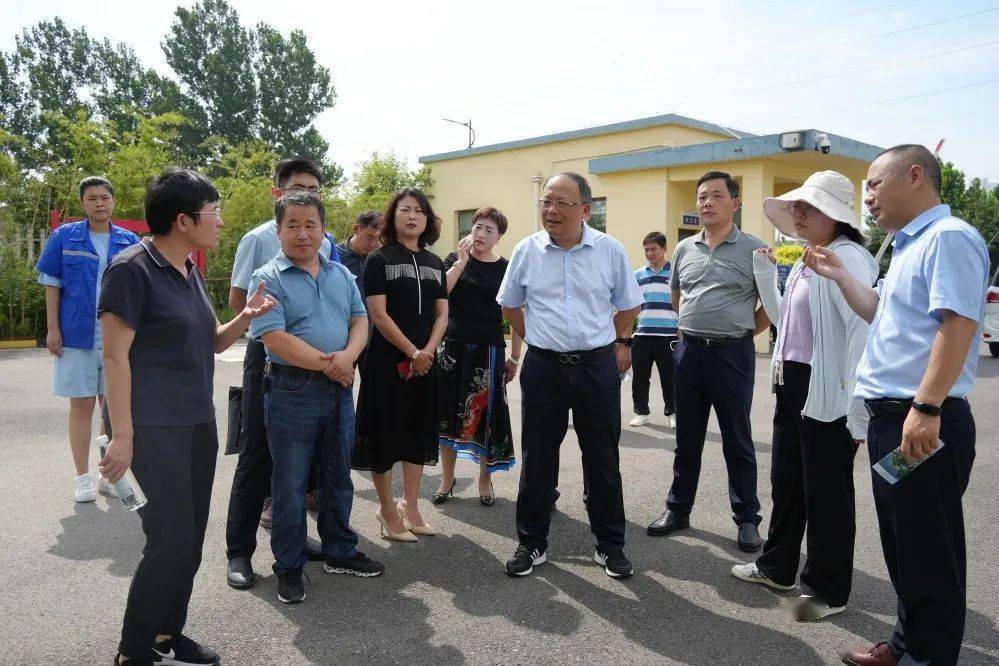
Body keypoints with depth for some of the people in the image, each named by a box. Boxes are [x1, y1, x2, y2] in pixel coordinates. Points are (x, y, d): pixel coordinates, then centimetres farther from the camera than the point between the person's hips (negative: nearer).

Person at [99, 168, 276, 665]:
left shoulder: (190, 272, 12)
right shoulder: (133, 268, -12)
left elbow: (212, 342, 19)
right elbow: (115, 354, -15)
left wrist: (246, 317, -1)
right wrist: (122, 434, -19)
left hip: (199, 423, 8)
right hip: (154, 428, -8)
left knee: (190, 539, 12)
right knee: (170, 541, -8)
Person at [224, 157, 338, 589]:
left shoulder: (324, 244, 7)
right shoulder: (258, 240, -5)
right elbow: (237, 301, -2)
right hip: (269, 353, -4)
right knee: (258, 452, 0)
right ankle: (239, 550, 11)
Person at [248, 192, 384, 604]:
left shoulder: (341, 275, 12)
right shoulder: (268, 279, -7)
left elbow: (359, 319, 8)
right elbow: (275, 339, -17)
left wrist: (349, 355, -13)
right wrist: (328, 364, -14)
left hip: (340, 389, 6)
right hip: (292, 391, -5)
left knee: (338, 476, 17)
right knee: (290, 484, 6)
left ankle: (340, 552, 32)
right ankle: (288, 567, 20)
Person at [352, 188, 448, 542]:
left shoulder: (434, 262, 11)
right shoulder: (379, 259, -5)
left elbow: (442, 313, 8)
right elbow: (378, 315, -12)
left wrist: (428, 351, -8)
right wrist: (411, 353, -14)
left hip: (425, 361, 6)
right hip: (387, 360, -5)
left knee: (419, 432, 11)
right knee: (386, 432, 1)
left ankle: (410, 505, 25)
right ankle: (387, 509, 15)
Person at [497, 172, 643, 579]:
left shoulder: (610, 250, -3)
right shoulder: (527, 250, 0)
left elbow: (628, 305, 11)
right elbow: (510, 305, 14)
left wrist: (621, 343, 10)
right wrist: (535, 340, 11)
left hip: (598, 366, 0)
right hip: (543, 366, 1)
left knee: (603, 461, 8)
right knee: (537, 460, 8)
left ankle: (610, 545, 23)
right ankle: (532, 543, 23)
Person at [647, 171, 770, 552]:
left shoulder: (753, 249, -4)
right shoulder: (684, 248, 8)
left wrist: (741, 334, 1)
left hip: (732, 354, -4)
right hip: (689, 350, 4)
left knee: (737, 440, 5)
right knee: (687, 438, 13)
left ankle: (747, 518, 18)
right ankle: (678, 509, 25)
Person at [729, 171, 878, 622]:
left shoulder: (847, 259, -16)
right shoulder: (805, 261, 14)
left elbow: (865, 334, -22)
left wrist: (857, 409, -25)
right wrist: (765, 274, 10)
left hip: (827, 396, -9)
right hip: (792, 387, 9)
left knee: (826, 494, 5)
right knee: (785, 481, 19)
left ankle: (829, 590, 21)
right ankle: (777, 567, 36)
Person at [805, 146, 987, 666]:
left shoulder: (948, 237, -13)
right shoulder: (910, 246, 18)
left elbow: (958, 325, -23)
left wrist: (926, 409, -28)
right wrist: (839, 276, 21)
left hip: (924, 422, -10)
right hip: (892, 417, 10)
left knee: (929, 551, 2)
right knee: (903, 544, 18)